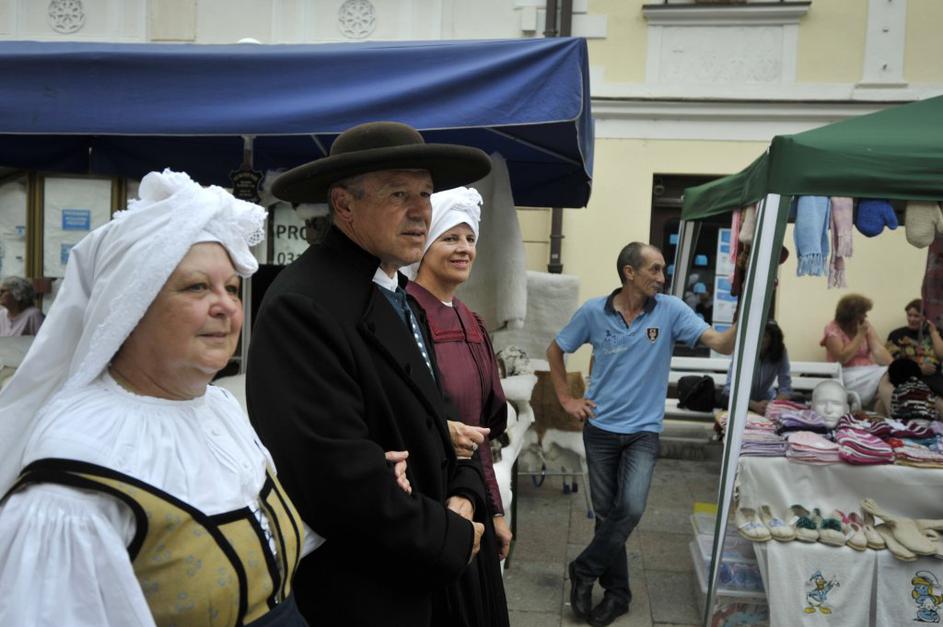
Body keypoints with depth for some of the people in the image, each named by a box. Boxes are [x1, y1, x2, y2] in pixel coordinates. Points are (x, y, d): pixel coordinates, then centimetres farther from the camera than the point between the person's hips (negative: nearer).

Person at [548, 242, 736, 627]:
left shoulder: (671, 311, -7)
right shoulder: (593, 312, -5)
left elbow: (722, 344, -16)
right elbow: (555, 350, 8)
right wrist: (566, 399, 3)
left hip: (643, 431, -1)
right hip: (600, 428, 1)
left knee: (631, 508, -17)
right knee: (606, 513, 8)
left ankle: (584, 570, 8)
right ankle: (617, 591, 28)